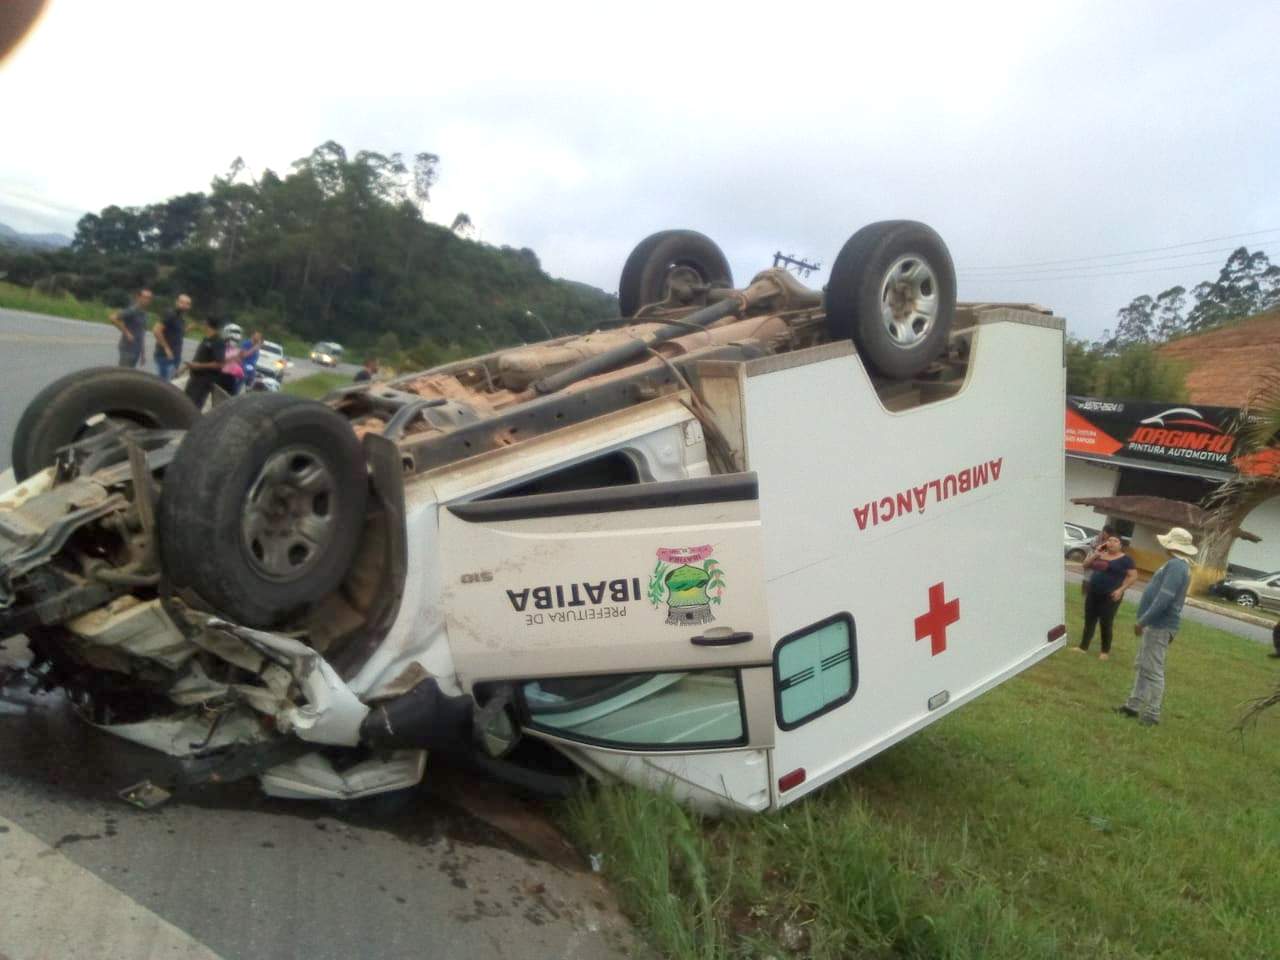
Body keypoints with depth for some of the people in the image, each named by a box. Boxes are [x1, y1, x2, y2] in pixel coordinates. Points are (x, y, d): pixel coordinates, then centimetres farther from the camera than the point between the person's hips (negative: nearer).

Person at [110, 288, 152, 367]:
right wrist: (126, 332, -19)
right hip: (128, 349, -8)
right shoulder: (132, 311, -12)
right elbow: (113, 318, -21)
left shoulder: (143, 314, 14)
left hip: (137, 351, 8)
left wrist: (143, 352, 18)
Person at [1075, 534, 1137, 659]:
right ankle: (1083, 647, 18)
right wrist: (1096, 553, -1)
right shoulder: (1100, 555, 12)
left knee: (1105, 623, 0)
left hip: (1110, 596, -5)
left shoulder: (1125, 559, -4)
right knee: (1089, 620, 9)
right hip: (1093, 593, 6)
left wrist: (1121, 589, -16)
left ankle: (1105, 651, 14)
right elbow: (1085, 565, 12)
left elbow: (1133, 576, -7)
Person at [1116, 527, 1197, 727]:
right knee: (1141, 666, 16)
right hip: (1156, 624, 11)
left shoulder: (1176, 565, -19)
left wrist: (1142, 621, -22)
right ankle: (1134, 705, 23)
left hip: (1160, 626, -11)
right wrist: (1146, 621, 23)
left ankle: (1152, 714, 1)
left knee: (1153, 670, -5)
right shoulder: (1179, 564, 15)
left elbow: (1164, 599, -27)